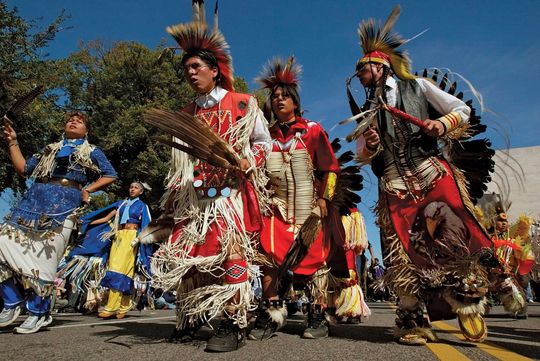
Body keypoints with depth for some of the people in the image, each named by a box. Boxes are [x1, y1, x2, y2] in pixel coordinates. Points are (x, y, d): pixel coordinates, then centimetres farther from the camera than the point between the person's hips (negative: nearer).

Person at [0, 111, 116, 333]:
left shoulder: (91, 151, 14)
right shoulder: (50, 149, 26)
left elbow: (110, 175, 7)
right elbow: (23, 168, 22)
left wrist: (87, 190, -2)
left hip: (63, 207, -4)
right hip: (32, 202, 5)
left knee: (43, 258, -6)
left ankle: (38, 313, 10)